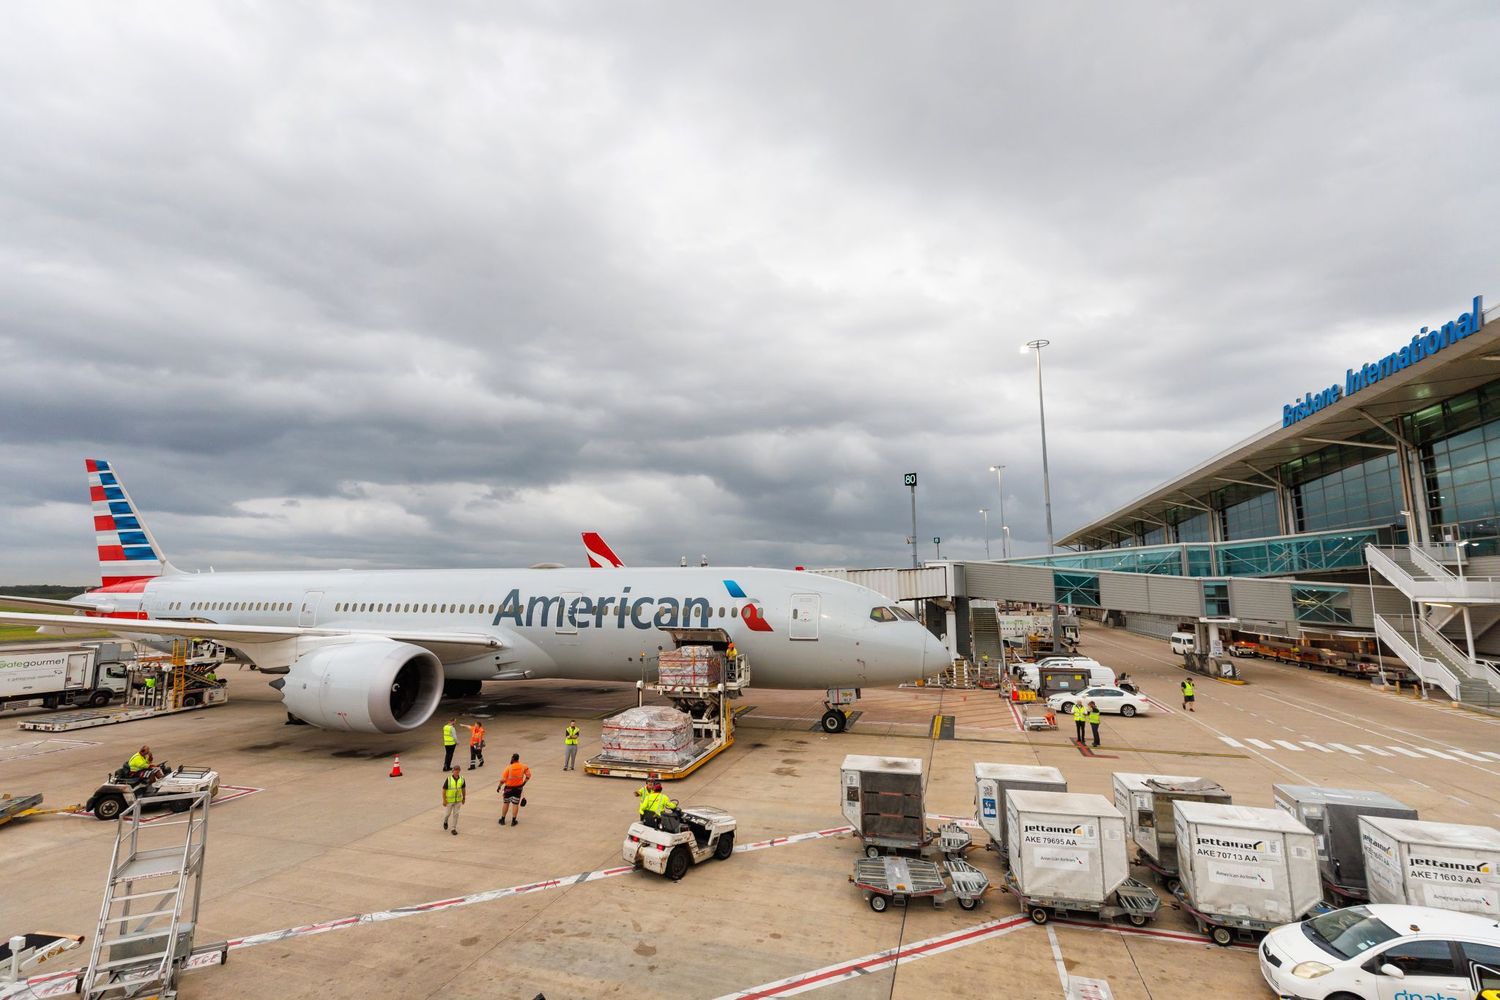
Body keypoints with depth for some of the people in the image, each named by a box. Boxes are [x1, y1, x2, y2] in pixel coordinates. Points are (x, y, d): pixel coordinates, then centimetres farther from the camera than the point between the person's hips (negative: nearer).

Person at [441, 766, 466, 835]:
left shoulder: (462, 779, -9)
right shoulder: (448, 779, -19)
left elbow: (463, 788, 5)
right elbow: (444, 790, -13)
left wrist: (464, 798, 11)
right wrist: (444, 800, -14)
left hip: (458, 800, 2)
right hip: (449, 800, -2)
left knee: (455, 814, 1)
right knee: (447, 813, 12)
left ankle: (453, 829, 13)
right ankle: (445, 821, 45)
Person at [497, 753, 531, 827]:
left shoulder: (509, 768, -17)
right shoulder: (523, 767, -7)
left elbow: (503, 779, -15)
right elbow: (528, 775, 0)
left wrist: (499, 786, 0)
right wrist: (524, 783, 11)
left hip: (509, 787, -2)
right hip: (518, 787, 2)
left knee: (506, 803, 15)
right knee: (515, 804, 8)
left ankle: (502, 819, 26)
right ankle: (513, 821, 12)